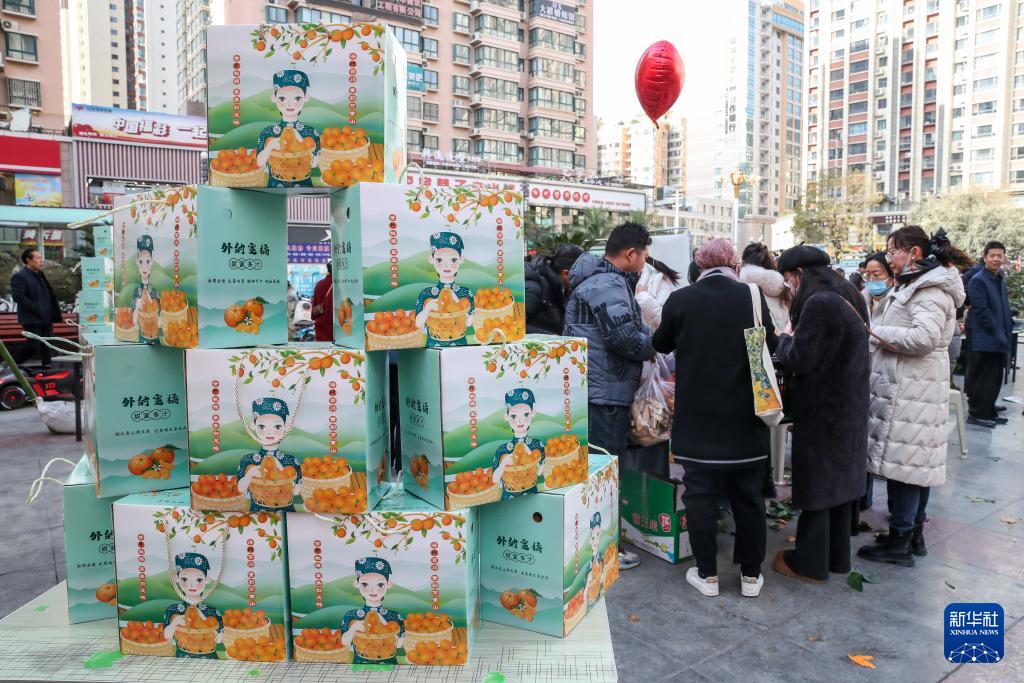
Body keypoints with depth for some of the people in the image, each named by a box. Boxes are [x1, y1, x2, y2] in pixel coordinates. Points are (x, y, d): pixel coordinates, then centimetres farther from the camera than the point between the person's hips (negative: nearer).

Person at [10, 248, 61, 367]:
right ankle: (10, 363, 13)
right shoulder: (19, 277, -8)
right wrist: (36, 309, -21)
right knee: (33, 345, -7)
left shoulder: (40, 275, 18)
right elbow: (18, 296, -18)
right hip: (31, 319, -8)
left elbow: (49, 295, 22)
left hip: (46, 318, 8)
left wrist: (53, 313, 12)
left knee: (46, 346, 6)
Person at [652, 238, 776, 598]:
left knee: (701, 495, 9)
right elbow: (770, 349, 6)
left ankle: (707, 574, 18)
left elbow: (661, 344, 7)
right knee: (749, 498, 14)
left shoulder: (680, 299, -9)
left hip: (698, 418, -1)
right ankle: (751, 575, 25)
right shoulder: (753, 297, -6)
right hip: (746, 419, 2)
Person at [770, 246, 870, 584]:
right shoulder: (850, 299, 8)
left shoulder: (818, 304, -22)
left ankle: (810, 562, 17)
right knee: (840, 480, 17)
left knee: (815, 484, 3)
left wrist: (786, 337, -3)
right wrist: (795, 341, 13)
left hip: (821, 410, -9)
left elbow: (797, 360, -21)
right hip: (848, 407, 9)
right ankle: (837, 556, 31)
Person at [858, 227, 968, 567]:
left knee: (903, 462, -6)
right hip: (906, 386, 10)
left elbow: (923, 337, -25)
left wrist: (875, 331, -16)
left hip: (911, 389, -10)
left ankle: (899, 542, 2)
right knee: (916, 461, 14)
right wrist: (878, 335, 7)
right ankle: (914, 532, 24)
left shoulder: (930, 290, -13)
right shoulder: (917, 285, 19)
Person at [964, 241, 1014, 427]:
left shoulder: (1001, 280, 14)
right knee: (981, 378, -1)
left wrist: (1008, 333, 8)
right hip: (983, 340, -8)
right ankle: (976, 414, 8)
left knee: (995, 378, 14)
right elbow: (981, 311, -16)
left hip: (1000, 340, 8)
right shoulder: (978, 281, -12)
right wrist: (997, 334, -15)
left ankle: (989, 412, 24)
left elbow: (1005, 310, 19)